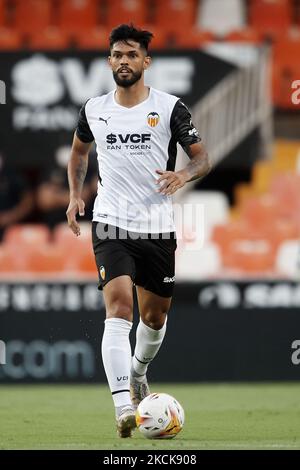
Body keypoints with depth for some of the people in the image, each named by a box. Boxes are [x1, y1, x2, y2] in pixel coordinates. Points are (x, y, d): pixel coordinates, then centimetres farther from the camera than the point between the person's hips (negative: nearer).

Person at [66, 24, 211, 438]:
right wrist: (75, 195, 10)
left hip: (158, 227, 1)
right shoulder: (94, 110, 4)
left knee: (155, 315, 12)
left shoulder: (170, 108, -2)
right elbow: (79, 150, 24)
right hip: (111, 224, -1)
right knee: (119, 305, -20)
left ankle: (138, 372, 46)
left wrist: (183, 175, -21)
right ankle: (124, 407, -29)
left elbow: (202, 158, 2)